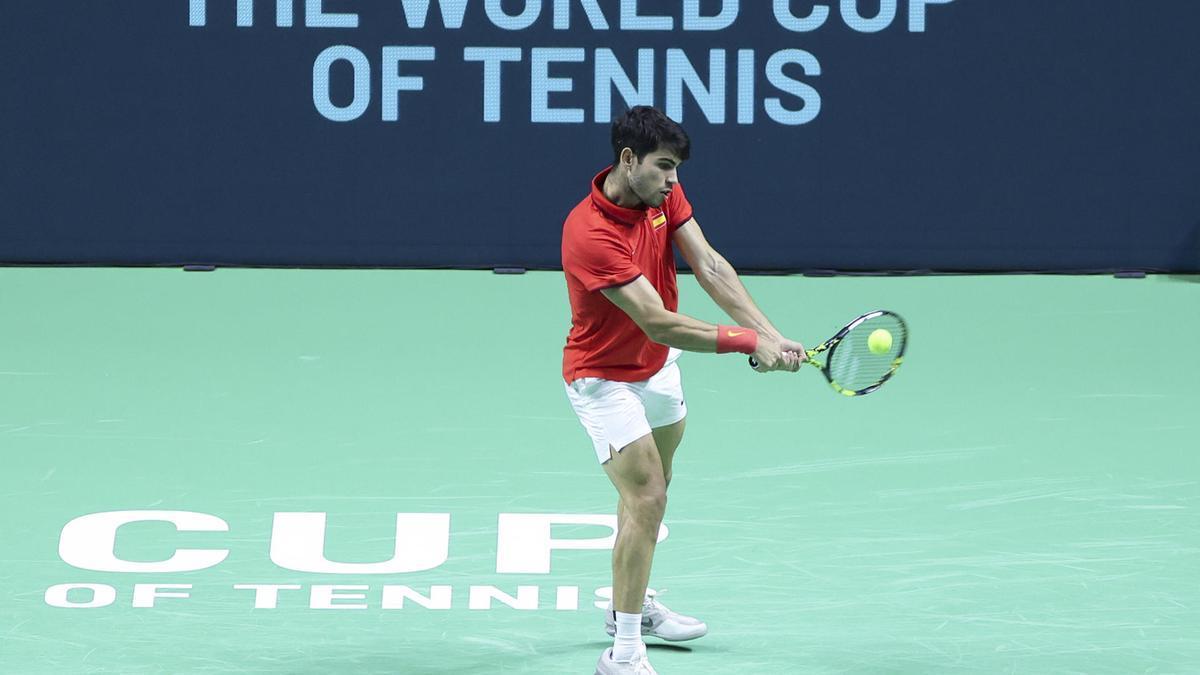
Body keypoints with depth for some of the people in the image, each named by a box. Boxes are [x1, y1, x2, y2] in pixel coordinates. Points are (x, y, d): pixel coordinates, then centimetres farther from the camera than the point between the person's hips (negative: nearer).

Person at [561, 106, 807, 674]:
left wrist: (770, 336, -29)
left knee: (653, 488, 23)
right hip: (605, 377, -9)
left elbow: (710, 268, -17)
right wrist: (750, 343, -36)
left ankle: (630, 605, 44)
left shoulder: (662, 194, -10)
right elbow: (660, 324, -36)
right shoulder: (590, 234, -35)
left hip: (658, 367, 9)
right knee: (646, 500, -17)